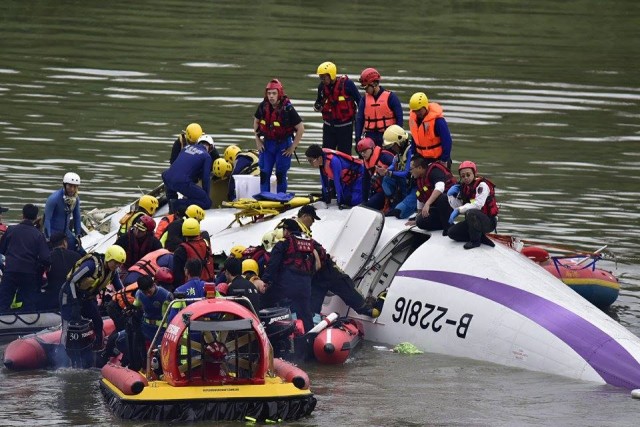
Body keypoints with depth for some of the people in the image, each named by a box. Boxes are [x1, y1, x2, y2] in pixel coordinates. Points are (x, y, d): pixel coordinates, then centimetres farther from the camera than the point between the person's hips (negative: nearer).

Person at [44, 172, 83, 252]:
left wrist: (78, 235, 7)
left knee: (80, 253, 6)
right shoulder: (54, 198, -22)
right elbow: (47, 219, -22)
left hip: (66, 232, 7)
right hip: (53, 232, -7)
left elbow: (77, 218, 10)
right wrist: (48, 238, -24)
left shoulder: (76, 199, -2)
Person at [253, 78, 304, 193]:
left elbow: (301, 129, -13)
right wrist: (258, 140, 8)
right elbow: (256, 121, 13)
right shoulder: (263, 106, -7)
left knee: (281, 174, 2)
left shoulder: (287, 109, -19)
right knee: (264, 173, 1)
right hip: (267, 143, 4)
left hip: (283, 144, -3)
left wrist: (293, 147, -11)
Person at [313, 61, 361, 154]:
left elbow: (359, 101, -5)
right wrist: (317, 107, -5)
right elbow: (319, 101, 18)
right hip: (329, 125, 4)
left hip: (345, 126, -4)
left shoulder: (347, 84, -15)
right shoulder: (322, 86, -1)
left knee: (344, 154, 1)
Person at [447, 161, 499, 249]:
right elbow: (457, 207, 9)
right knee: (452, 232, -6)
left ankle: (475, 240, -19)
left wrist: (459, 210, -29)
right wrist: (451, 195, -8)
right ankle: (482, 238, -2)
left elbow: (478, 205, -28)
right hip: (472, 221, 8)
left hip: (489, 222, -8)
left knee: (471, 213, -38)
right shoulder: (464, 187, 8)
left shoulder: (482, 185, -16)